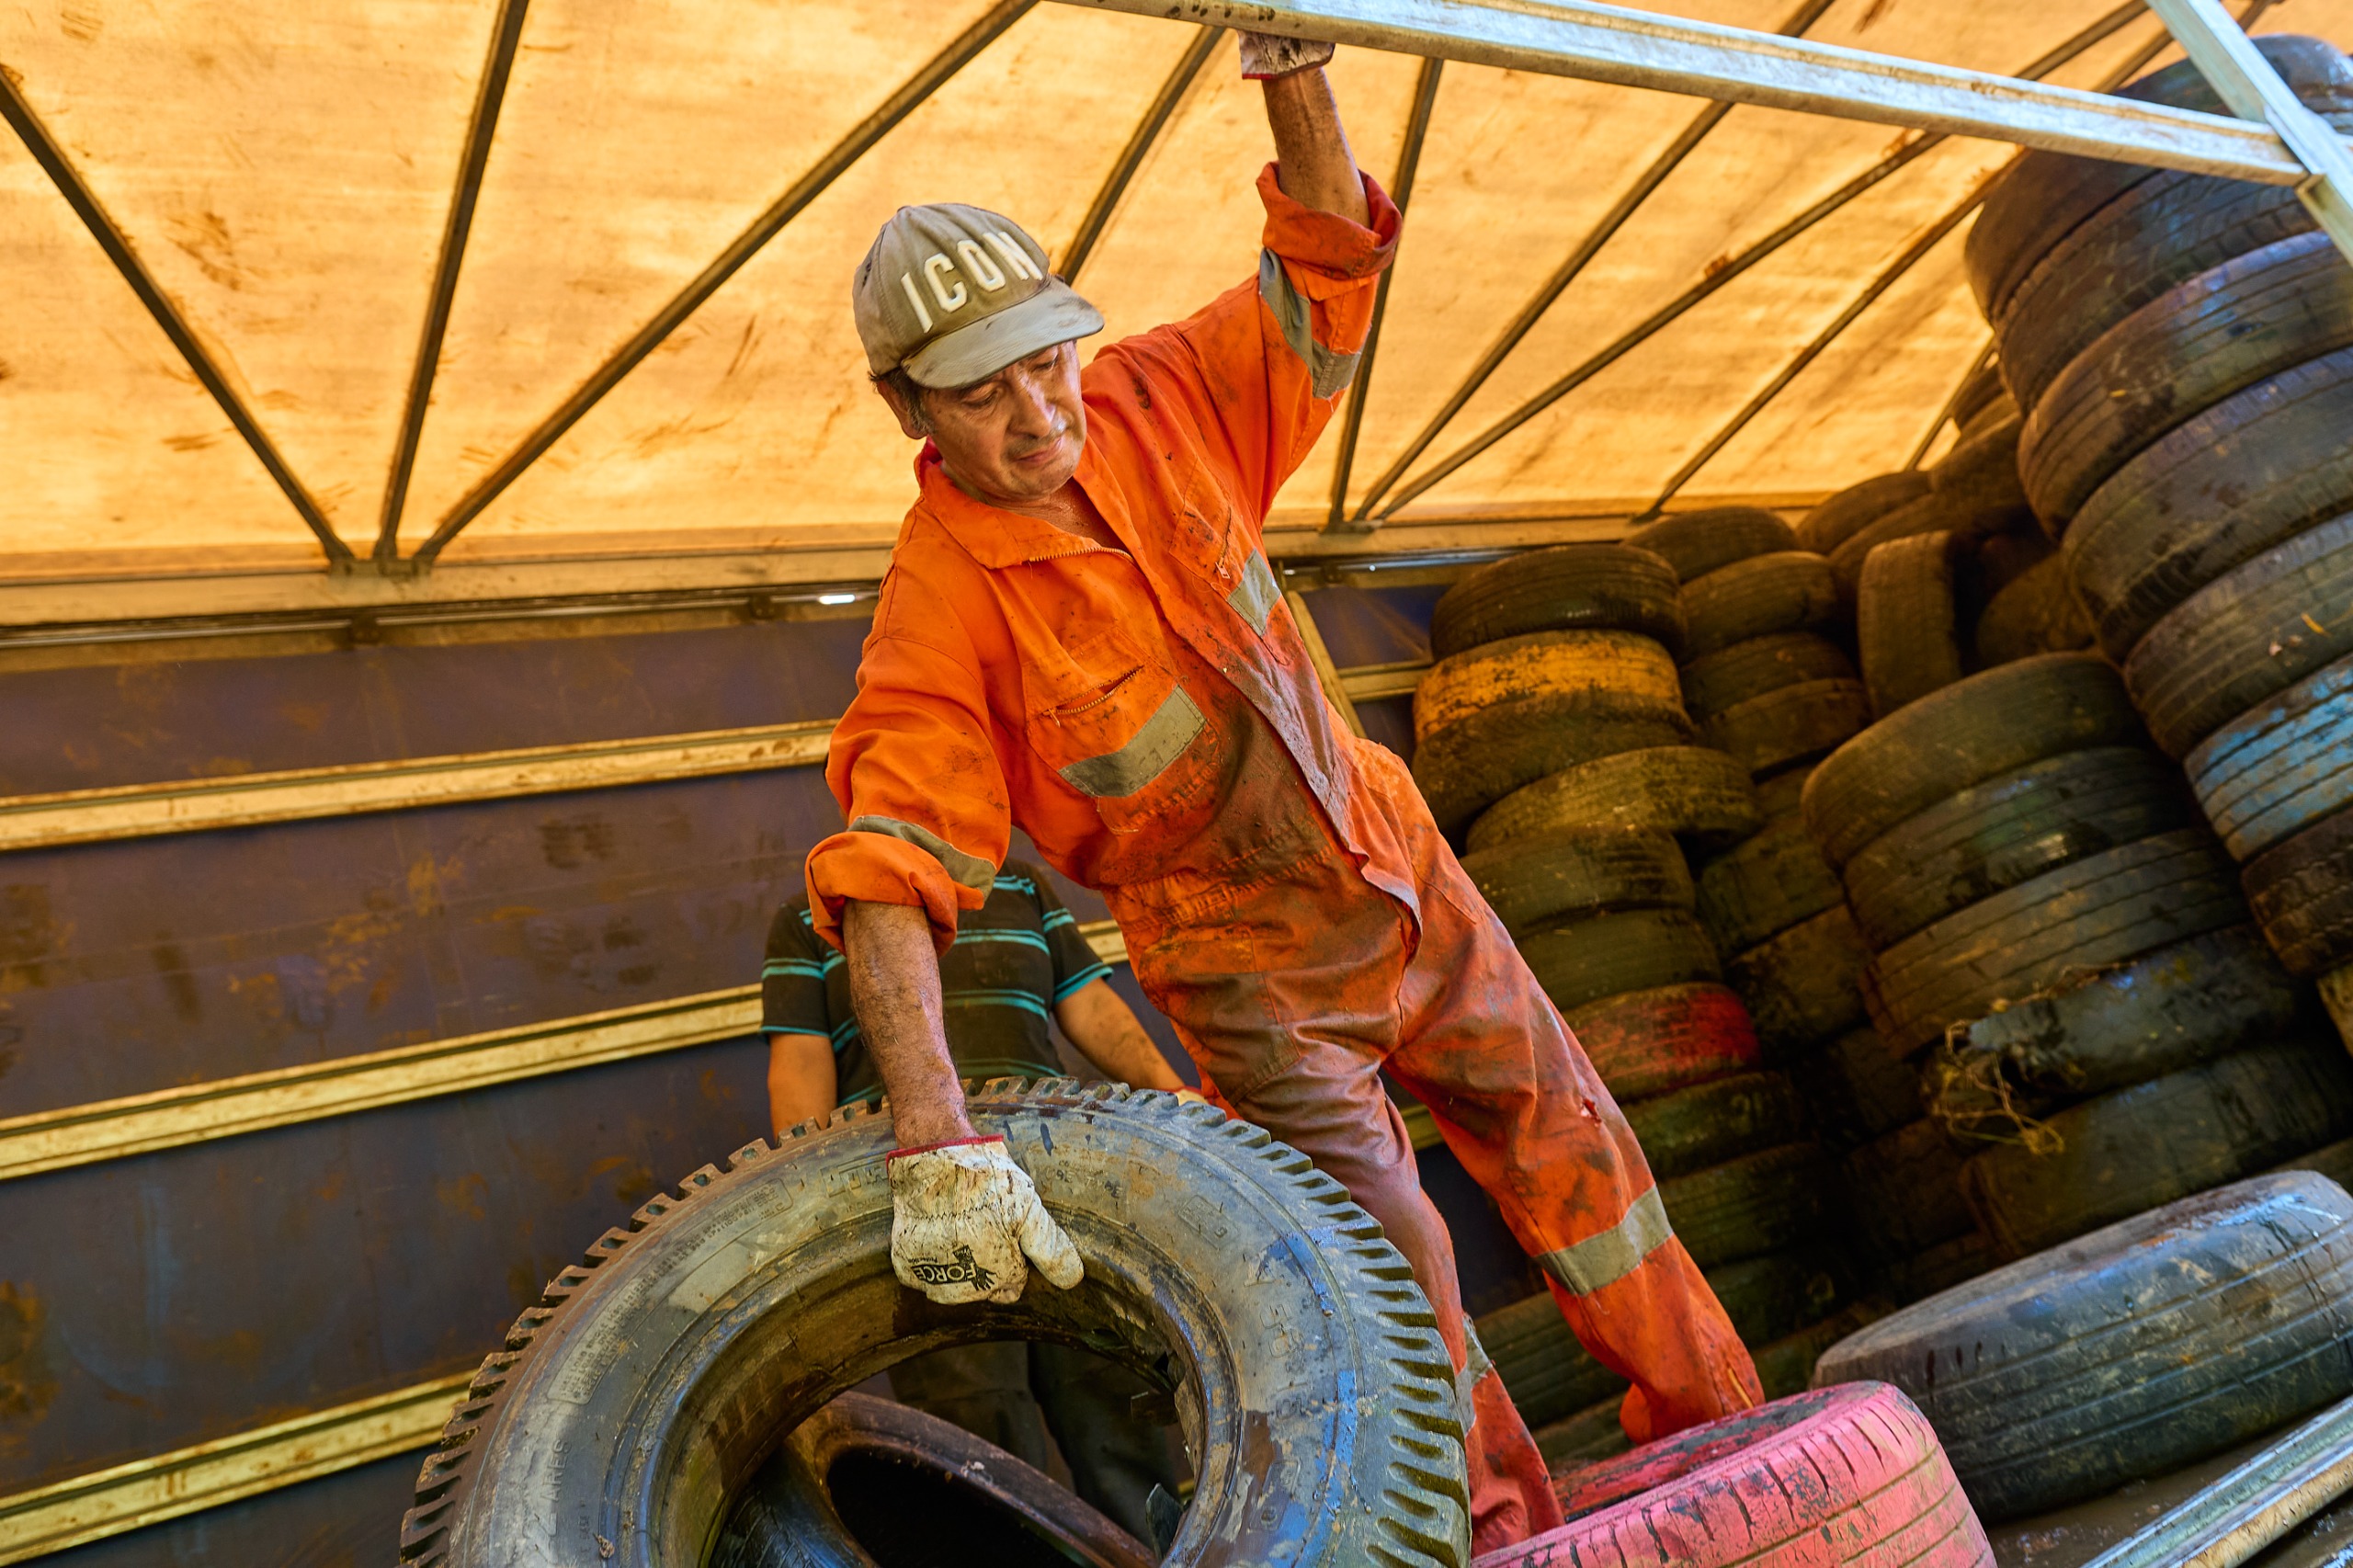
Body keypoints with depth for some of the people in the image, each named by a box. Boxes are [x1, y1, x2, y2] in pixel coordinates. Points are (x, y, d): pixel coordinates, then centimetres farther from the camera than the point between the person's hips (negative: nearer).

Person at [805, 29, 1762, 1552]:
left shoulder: (1150, 406, -11)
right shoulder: (940, 608, -24)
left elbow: (1331, 266, -7)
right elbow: (886, 877, -34)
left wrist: (1297, 74, -26)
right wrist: (933, 1137, -45)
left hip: (1394, 865, 5)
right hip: (1241, 961, -5)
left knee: (1568, 1140, 15)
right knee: (1391, 1265, -4)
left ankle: (1714, 1425, 38)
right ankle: (1508, 1520, 25)